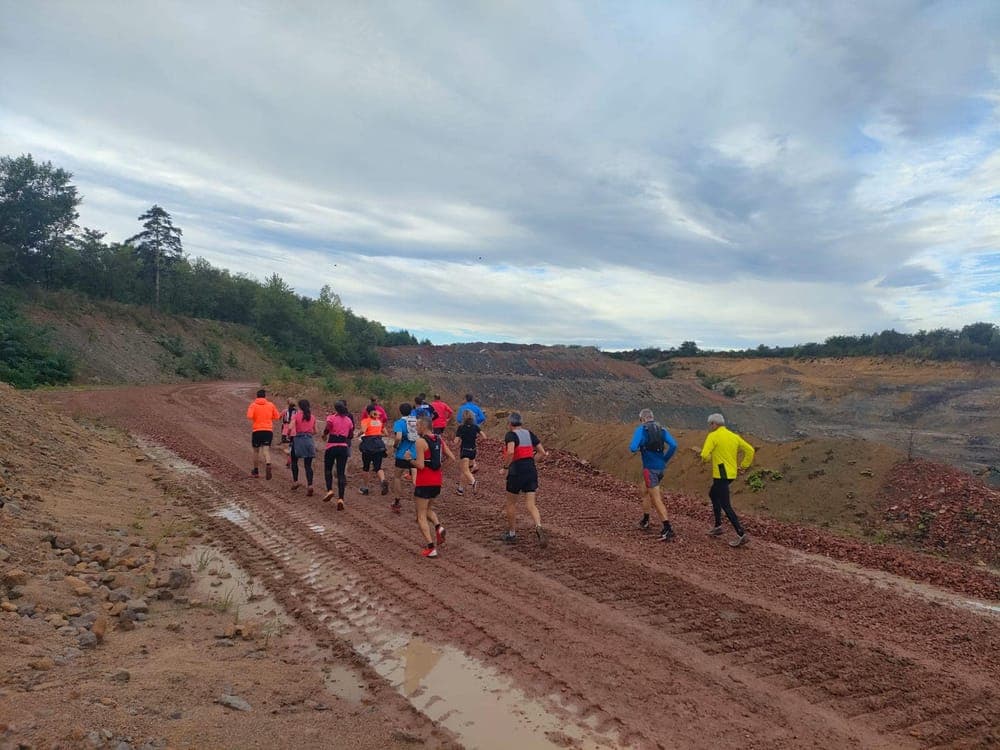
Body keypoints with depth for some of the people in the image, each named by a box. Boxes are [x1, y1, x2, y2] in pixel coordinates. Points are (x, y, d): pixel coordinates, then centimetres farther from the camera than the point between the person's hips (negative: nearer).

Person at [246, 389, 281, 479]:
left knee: (256, 451, 15)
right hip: (268, 430, 1)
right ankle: (268, 465, -33)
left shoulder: (253, 405, 0)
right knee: (266, 450, -5)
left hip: (256, 430, 0)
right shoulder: (271, 405, 6)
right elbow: (277, 417, 8)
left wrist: (251, 429, -4)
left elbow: (249, 417, -16)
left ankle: (256, 471, 24)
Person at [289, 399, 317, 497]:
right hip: (309, 440, 3)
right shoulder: (312, 417, 8)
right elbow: (315, 431, 12)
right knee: (308, 465, 2)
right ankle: (310, 485, -10)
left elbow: (291, 427, -15)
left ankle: (295, 481, 17)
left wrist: (292, 435, 3)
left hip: (298, 440, -2)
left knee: (294, 461, 20)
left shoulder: (296, 415, -2)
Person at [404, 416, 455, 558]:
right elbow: (452, 458, 7)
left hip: (424, 482, -7)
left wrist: (409, 458, -4)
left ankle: (430, 548, -4)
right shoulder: (439, 440, 7)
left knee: (421, 516, 3)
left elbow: (420, 465, -19)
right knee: (428, 509, 27)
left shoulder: (420, 442, -14)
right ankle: (438, 527, 0)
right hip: (437, 481, 7)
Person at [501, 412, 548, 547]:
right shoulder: (530, 433, 10)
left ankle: (512, 534, 25)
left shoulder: (510, 435, -7)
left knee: (511, 503, 15)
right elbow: (542, 452, 10)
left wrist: (506, 465, -11)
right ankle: (539, 528, -24)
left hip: (516, 471, -4)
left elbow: (510, 452, -26)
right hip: (531, 471, 4)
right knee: (531, 504, 2)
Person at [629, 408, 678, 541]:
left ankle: (668, 529, -11)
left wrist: (632, 447, 5)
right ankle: (645, 521, 37)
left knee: (656, 500, -5)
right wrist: (665, 459, 6)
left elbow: (633, 448, -19)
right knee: (645, 491, 26)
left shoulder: (641, 429, -8)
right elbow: (673, 445, -5)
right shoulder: (662, 429, 7)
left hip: (650, 468, -7)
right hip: (661, 467, 7)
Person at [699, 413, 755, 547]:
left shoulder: (713, 436, -11)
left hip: (721, 475, -8)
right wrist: (744, 465, 13)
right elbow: (750, 450, 10)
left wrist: (708, 459, 1)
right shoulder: (734, 436, 10)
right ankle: (718, 526, 27)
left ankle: (741, 534, -12)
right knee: (713, 494, 26)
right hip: (731, 474, 9)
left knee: (725, 505, -6)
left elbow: (705, 455, -22)